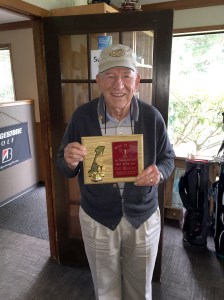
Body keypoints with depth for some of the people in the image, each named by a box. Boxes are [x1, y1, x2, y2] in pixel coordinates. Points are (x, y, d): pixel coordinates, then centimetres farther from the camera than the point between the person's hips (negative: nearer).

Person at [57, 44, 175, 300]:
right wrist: (70, 162, -28)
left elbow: (168, 158, 1)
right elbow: (64, 167, -4)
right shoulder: (81, 116, -13)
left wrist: (159, 172, -22)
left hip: (143, 217, 1)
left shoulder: (152, 116, -13)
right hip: (97, 219, 0)